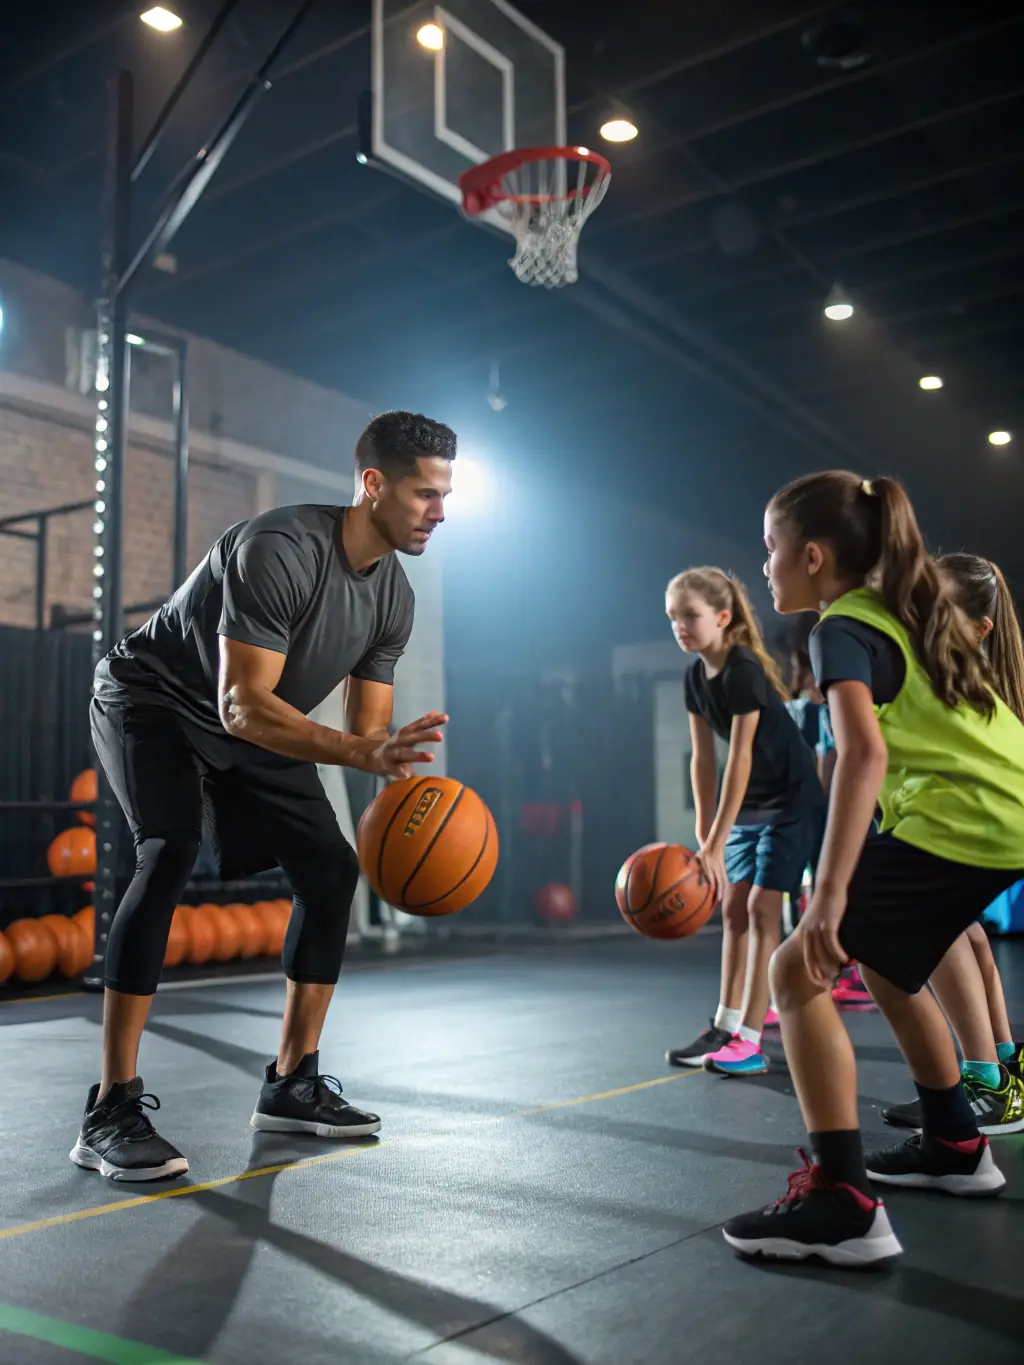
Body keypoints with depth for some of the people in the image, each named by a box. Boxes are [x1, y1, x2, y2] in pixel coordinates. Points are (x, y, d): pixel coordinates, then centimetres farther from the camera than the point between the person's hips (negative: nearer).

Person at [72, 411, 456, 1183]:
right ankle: (111, 1112, -25)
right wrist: (363, 753, -49)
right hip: (154, 702, -8)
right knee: (171, 852, -30)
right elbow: (243, 706, -39)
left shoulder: (394, 596, -9)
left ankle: (292, 1084, 9)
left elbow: (369, 725, -4)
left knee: (332, 868, -1)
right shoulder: (279, 551, -34)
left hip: (251, 723, 8)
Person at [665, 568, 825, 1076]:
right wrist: (703, 835, -2)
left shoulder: (744, 670, -23)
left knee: (762, 908, -11)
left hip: (791, 801, -8)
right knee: (733, 908, 7)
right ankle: (725, 1027, 15)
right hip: (749, 806, 8)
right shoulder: (696, 676, 1)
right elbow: (703, 758, 2)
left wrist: (715, 844, -28)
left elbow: (739, 758, -27)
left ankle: (750, 1042, -8)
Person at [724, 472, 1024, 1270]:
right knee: (885, 966, 27)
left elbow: (865, 753, -24)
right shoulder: (910, 612, 19)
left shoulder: (843, 627, -8)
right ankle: (956, 1146, 39)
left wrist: (829, 895, -31)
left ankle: (842, 1203, -12)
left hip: (956, 824, -10)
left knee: (798, 969, -8)